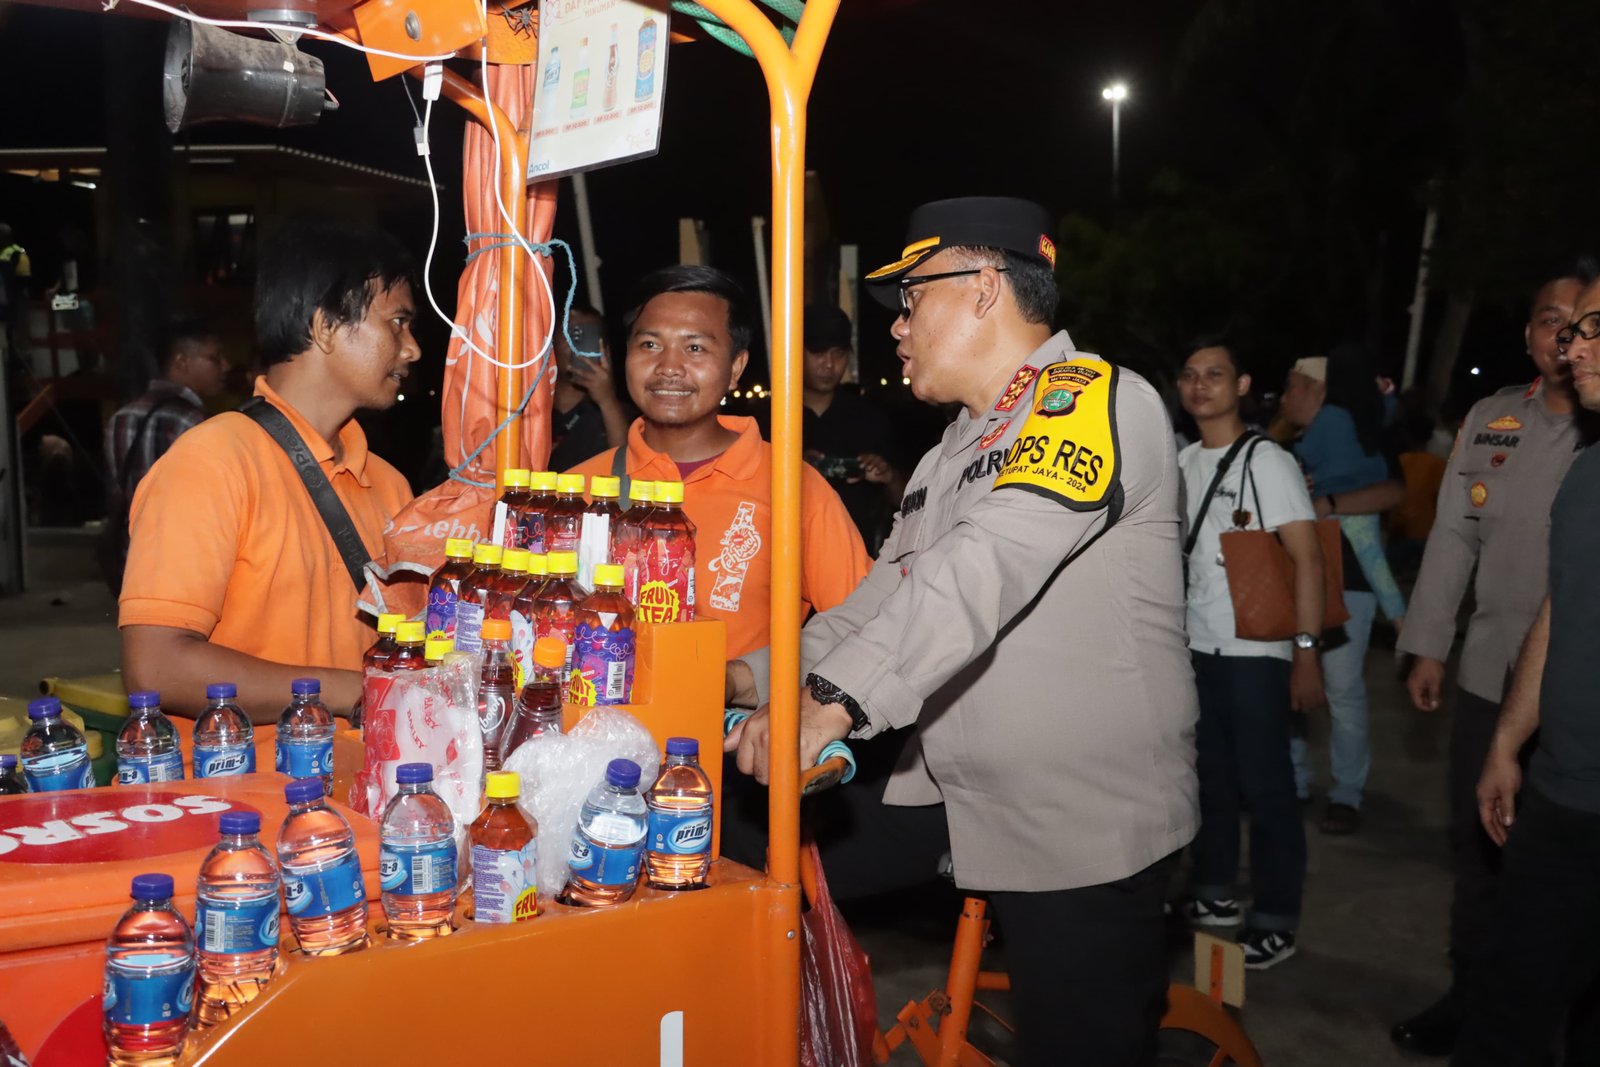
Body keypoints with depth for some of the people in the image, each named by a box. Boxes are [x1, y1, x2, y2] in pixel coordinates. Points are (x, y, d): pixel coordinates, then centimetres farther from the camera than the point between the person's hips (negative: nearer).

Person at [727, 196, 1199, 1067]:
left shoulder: (1097, 401, -12)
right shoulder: (951, 453, 17)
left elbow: (985, 567, -26)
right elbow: (876, 604, 13)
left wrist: (831, 701, -34)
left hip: (1085, 823, -8)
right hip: (959, 808, 8)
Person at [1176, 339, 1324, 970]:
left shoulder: (1268, 462, -7)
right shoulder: (1181, 464, 10)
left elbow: (1307, 559, -10)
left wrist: (1307, 653, -16)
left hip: (1255, 652, -5)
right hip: (1193, 647, 5)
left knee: (1265, 787, 1)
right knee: (1207, 777, 13)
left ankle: (1275, 922, 12)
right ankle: (1213, 893, 28)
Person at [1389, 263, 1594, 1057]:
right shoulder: (1490, 419, 4)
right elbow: (1453, 538, 8)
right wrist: (1428, 645, 8)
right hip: (1492, 673, 4)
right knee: (1477, 847, 14)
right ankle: (1470, 997, 32)